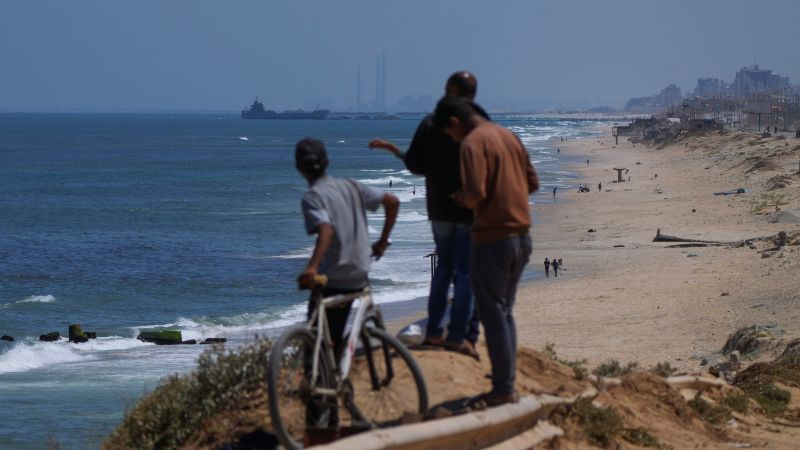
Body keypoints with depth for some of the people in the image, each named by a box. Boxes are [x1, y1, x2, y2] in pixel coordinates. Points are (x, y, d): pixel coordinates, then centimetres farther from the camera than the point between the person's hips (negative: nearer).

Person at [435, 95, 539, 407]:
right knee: (505, 312, 17)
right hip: (521, 237, 8)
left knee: (493, 314, 0)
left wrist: (463, 199, -3)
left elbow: (475, 192, -24)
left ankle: (503, 390, 2)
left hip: (493, 239, -8)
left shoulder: (473, 143, -14)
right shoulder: (508, 136, 12)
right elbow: (532, 182, 17)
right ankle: (507, 382, 18)